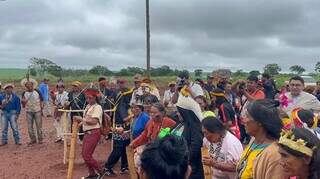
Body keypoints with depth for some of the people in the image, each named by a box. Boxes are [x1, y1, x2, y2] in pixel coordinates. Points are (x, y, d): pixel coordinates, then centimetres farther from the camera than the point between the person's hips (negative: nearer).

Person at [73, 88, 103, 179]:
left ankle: (100, 171, 9)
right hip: (87, 133, 9)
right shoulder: (88, 106, 12)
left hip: (93, 133, -9)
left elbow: (94, 121, -22)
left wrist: (81, 119, -20)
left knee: (87, 155, -8)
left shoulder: (97, 107, -12)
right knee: (84, 154, 13)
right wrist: (79, 122, 1)